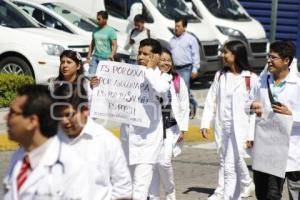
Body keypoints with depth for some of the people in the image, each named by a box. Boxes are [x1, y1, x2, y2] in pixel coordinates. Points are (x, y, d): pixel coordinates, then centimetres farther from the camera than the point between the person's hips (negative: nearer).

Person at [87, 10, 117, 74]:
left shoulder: (110, 31, -5)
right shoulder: (96, 30, 13)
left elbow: (114, 45, -10)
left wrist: (111, 57, -21)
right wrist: (89, 55, 12)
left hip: (105, 59, -5)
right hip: (95, 57, 5)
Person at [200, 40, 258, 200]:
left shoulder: (251, 79, -7)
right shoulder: (220, 76, 8)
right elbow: (211, 100, 8)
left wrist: (252, 134, -10)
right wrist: (205, 123, 0)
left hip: (240, 127, -5)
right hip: (222, 126, 5)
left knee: (231, 164, -11)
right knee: (224, 161, 15)